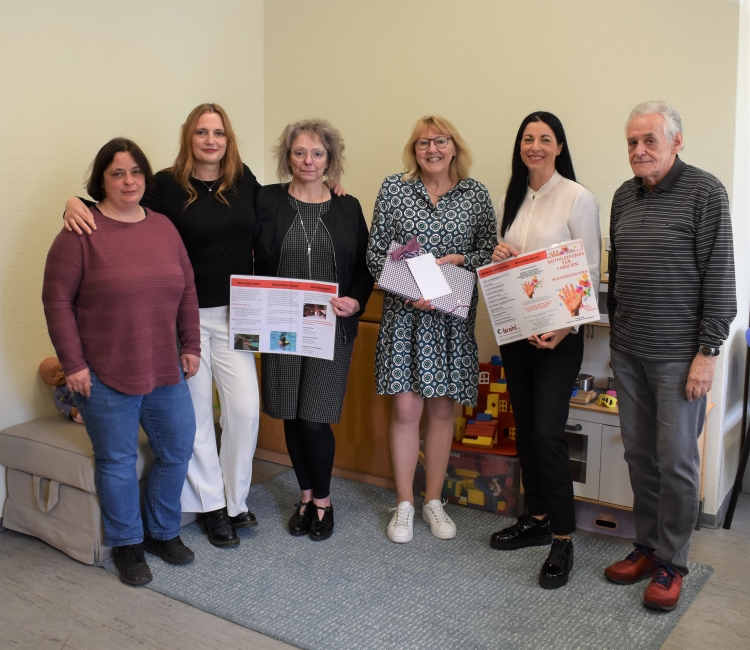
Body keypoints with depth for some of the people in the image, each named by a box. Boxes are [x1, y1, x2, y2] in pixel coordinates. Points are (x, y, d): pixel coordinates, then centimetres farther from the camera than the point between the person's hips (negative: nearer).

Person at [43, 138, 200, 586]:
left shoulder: (164, 227, 7)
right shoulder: (80, 232, -8)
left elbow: (187, 290, 11)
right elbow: (57, 300, -9)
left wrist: (191, 346, 7)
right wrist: (73, 364, -12)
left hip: (166, 371, 5)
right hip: (105, 376, -5)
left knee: (177, 451, 11)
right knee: (117, 461, 7)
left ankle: (163, 532, 33)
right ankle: (127, 544, 27)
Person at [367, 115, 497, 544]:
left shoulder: (476, 193, 4)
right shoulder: (393, 189, 2)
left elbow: (492, 252, 6)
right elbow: (375, 253, -1)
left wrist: (460, 260, -14)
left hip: (453, 317, 1)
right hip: (404, 315, -1)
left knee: (443, 409, 8)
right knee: (406, 409, -1)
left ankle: (434, 501, 25)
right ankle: (405, 504, 16)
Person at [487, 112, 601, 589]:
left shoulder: (578, 198, -7)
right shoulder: (510, 200, 11)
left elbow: (591, 270, -9)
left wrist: (566, 326, -19)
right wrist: (496, 257, -3)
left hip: (558, 333, -6)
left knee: (548, 432, -10)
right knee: (525, 428, 12)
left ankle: (563, 539, 3)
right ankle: (536, 519, 27)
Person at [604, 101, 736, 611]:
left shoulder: (705, 192, -7)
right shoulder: (624, 196, 11)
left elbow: (719, 277, -11)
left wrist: (709, 351, -14)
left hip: (678, 353, -6)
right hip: (628, 352, 6)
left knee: (676, 459, 2)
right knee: (639, 453, 12)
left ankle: (672, 563, 16)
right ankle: (648, 545, 27)